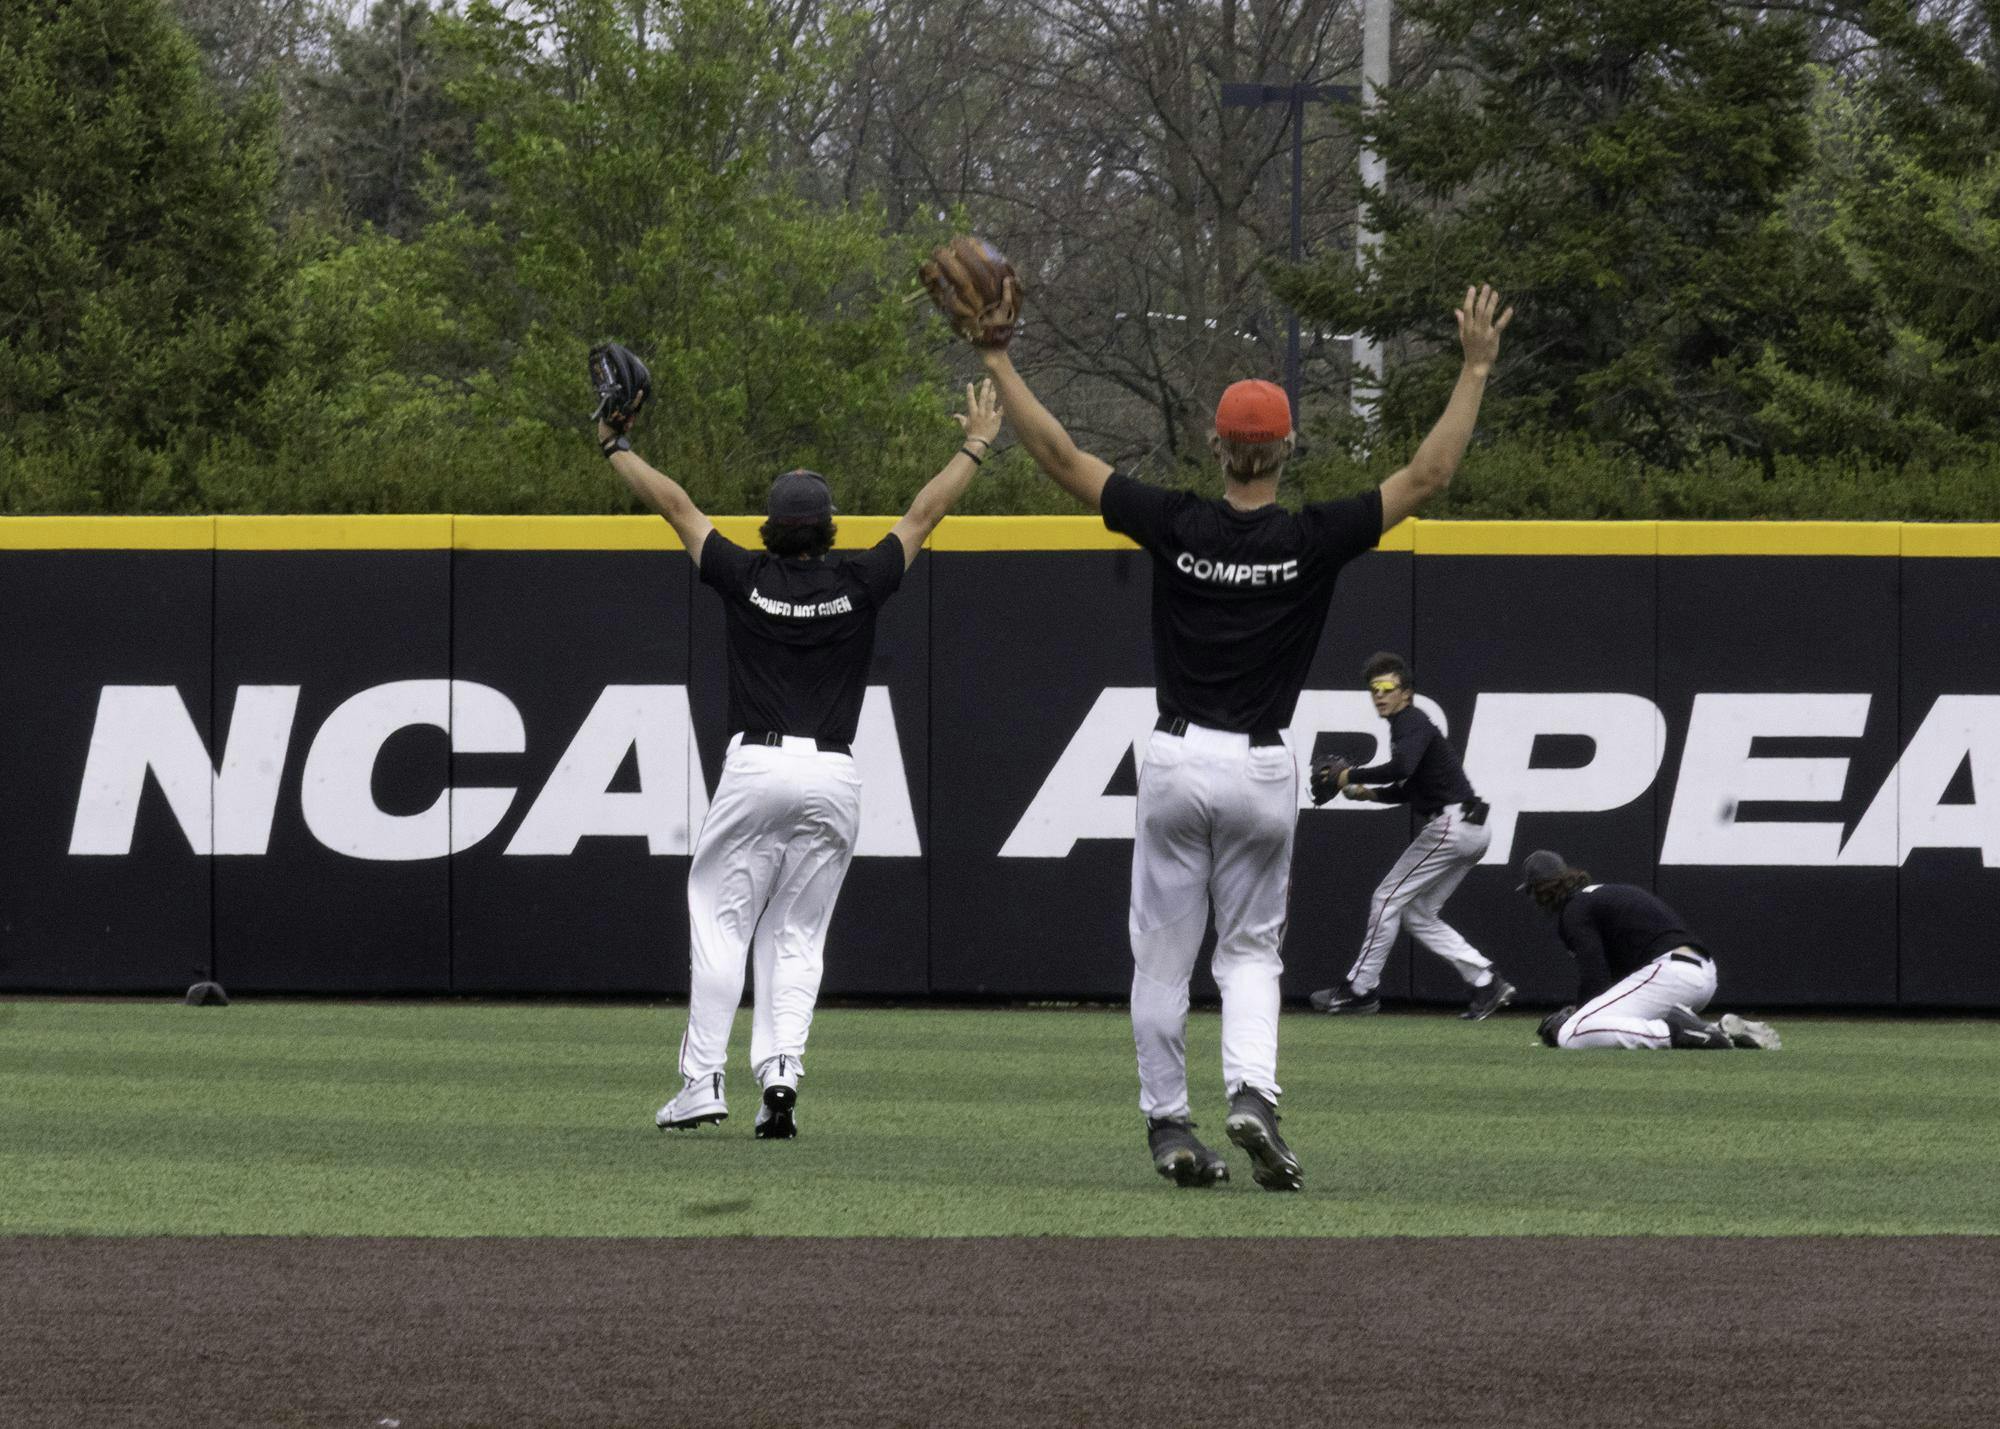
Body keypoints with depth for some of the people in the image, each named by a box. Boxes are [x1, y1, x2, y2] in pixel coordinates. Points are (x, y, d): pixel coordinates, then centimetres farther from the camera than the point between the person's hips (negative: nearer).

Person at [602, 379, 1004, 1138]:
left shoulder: (746, 579, 0)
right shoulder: (857, 585, 2)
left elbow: (677, 506, 11)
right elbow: (922, 516, 14)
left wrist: (616, 448, 23)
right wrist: (975, 447, 26)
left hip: (755, 768, -2)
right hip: (833, 778, 2)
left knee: (720, 924, 4)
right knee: (796, 936, 9)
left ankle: (704, 1081, -4)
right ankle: (781, 1070, -9)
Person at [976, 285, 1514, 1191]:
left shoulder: (1176, 526, -7)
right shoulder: (1313, 539, -9)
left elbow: (1060, 457, -4)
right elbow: (1426, 478, -7)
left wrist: (996, 359, 3)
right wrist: (1475, 369, -2)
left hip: (1175, 762, 0)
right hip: (1262, 770, 0)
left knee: (1163, 952, 10)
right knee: (1250, 948, 12)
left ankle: (1167, 1124, 12)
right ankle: (1252, 1094, -12)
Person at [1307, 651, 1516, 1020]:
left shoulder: (1412, 723, -11)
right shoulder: (1408, 725, 20)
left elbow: (1402, 768, -32)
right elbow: (1408, 789, 29)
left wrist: (1349, 775, -21)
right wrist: (1366, 792, 14)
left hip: (1450, 825, -10)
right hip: (1470, 831, 10)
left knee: (1388, 900, -3)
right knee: (1418, 913, 13)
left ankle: (1360, 988, 3)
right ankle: (1486, 982, 5)